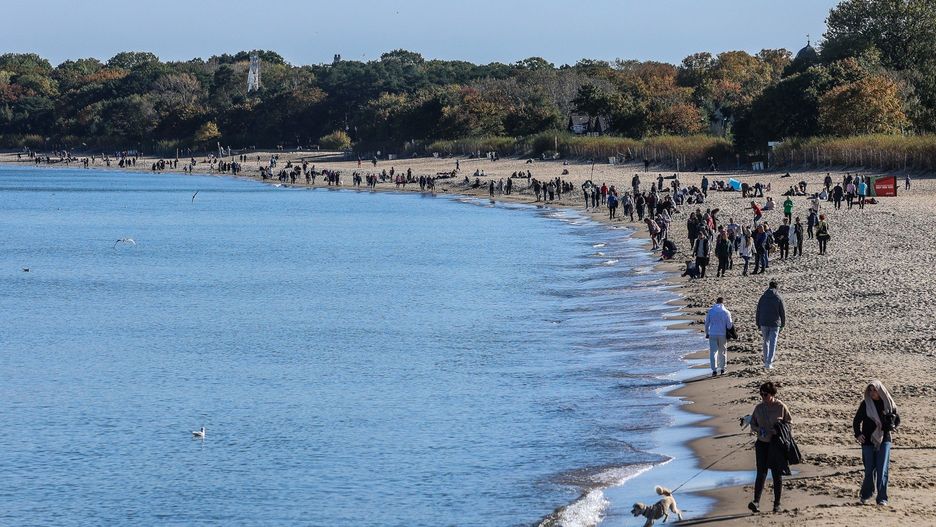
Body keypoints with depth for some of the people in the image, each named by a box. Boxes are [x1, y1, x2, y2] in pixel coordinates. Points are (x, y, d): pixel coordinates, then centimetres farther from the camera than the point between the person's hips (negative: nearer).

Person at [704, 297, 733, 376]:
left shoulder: (710, 311, 0)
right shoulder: (726, 312, -4)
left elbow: (706, 323, 5)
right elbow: (729, 325, -5)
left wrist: (707, 333, 16)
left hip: (712, 334, 0)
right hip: (723, 334, 0)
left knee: (713, 352, 0)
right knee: (722, 352, 14)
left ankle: (714, 370, -12)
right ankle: (722, 369, 20)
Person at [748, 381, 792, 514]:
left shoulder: (781, 407, -5)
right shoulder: (758, 408, 4)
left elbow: (789, 421, 1)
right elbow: (752, 424, 12)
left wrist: (779, 430, -16)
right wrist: (759, 430, -10)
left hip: (777, 444, -2)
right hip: (762, 443, 2)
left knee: (777, 474, 4)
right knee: (761, 473, -8)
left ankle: (777, 504, 12)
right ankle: (756, 502, -16)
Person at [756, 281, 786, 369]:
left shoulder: (763, 297, 1)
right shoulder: (778, 298, -6)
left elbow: (758, 311, 4)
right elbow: (782, 312, -2)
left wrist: (758, 324, 12)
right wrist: (783, 324, 11)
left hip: (764, 323, 3)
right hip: (774, 324, -3)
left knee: (766, 342, 19)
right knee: (772, 343, -2)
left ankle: (766, 361, 24)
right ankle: (769, 363, -10)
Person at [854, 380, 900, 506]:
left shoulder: (888, 404, 0)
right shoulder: (865, 404, -2)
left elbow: (897, 420, 11)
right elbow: (856, 421, 5)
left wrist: (893, 427, -10)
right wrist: (858, 434, -10)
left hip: (884, 441, 0)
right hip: (868, 441, 0)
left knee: (882, 470, -6)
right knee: (869, 470, 5)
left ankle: (882, 498, -3)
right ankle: (866, 495, 25)